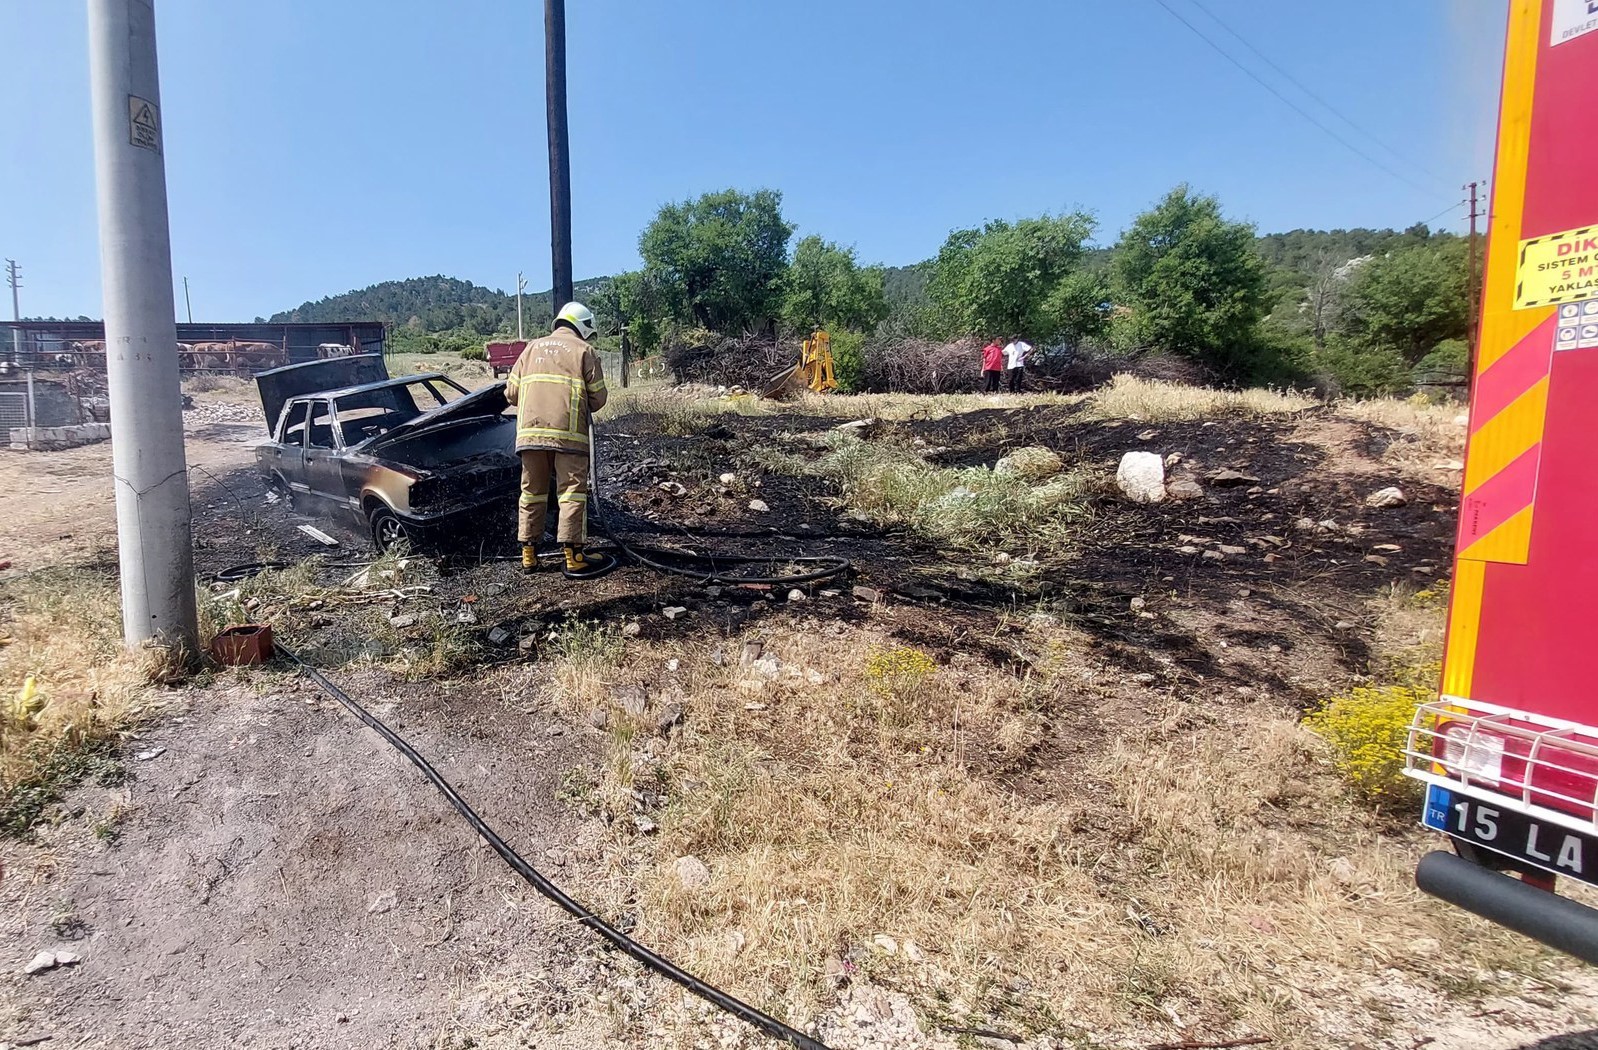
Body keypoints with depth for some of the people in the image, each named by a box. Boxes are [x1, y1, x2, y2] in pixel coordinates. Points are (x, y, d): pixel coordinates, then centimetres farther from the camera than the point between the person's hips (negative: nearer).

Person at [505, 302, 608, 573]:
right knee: (571, 492, -1)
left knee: (531, 492, 11)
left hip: (530, 432, 4)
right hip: (569, 432, -4)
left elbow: (511, 393, 13)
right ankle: (573, 555, -4)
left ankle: (528, 554, 14)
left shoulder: (532, 348, 19)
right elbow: (598, 398, 2)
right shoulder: (584, 351, 6)